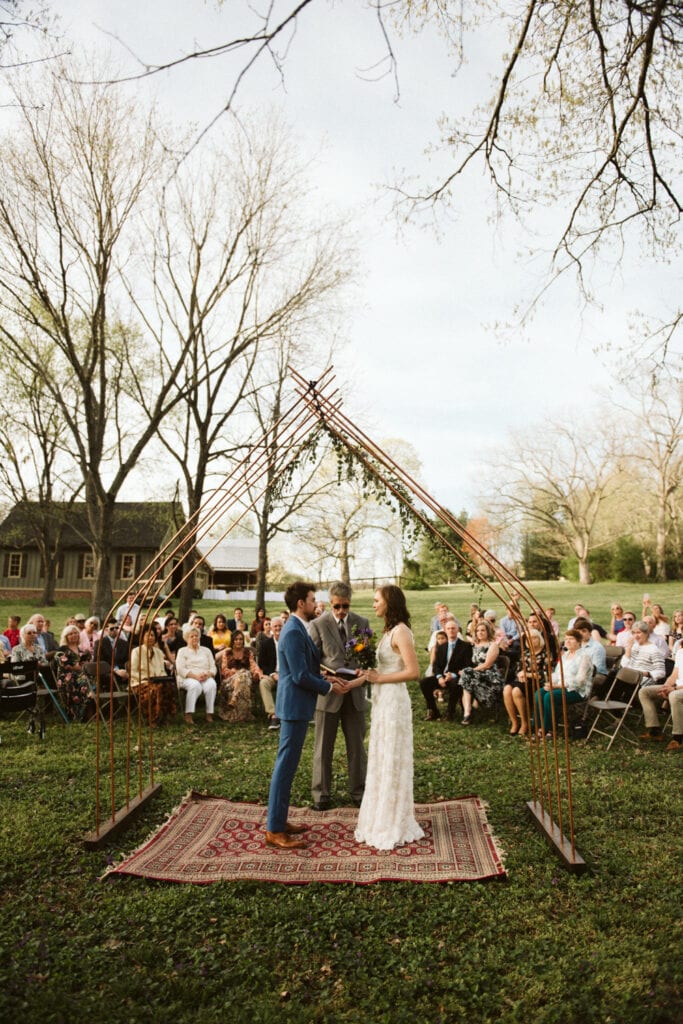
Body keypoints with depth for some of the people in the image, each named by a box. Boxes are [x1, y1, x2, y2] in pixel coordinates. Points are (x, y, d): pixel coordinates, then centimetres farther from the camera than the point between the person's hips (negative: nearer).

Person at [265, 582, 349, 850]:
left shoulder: (296, 628, 12)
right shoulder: (294, 632, -20)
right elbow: (301, 676, -22)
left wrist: (326, 678, 9)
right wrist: (329, 687, -10)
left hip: (295, 705, 11)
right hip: (295, 706, -11)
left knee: (287, 764, 16)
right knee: (286, 765, -3)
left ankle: (279, 820, 27)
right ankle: (275, 831, 5)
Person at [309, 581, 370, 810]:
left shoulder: (362, 623, 2)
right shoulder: (318, 624, -7)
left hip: (354, 693, 3)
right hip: (328, 692, -2)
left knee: (357, 746, 13)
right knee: (323, 747, 9)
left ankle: (358, 791, 27)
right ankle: (321, 794, 22)